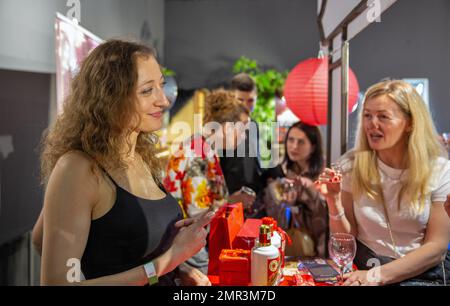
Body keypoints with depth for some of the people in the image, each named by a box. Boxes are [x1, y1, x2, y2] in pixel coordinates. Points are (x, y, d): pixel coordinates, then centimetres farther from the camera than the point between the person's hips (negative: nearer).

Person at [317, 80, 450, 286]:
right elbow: (346, 240, 1)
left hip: (424, 275, 0)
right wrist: (334, 201, -17)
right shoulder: (351, 167, -2)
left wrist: (378, 275, -16)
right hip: (363, 270, 0)